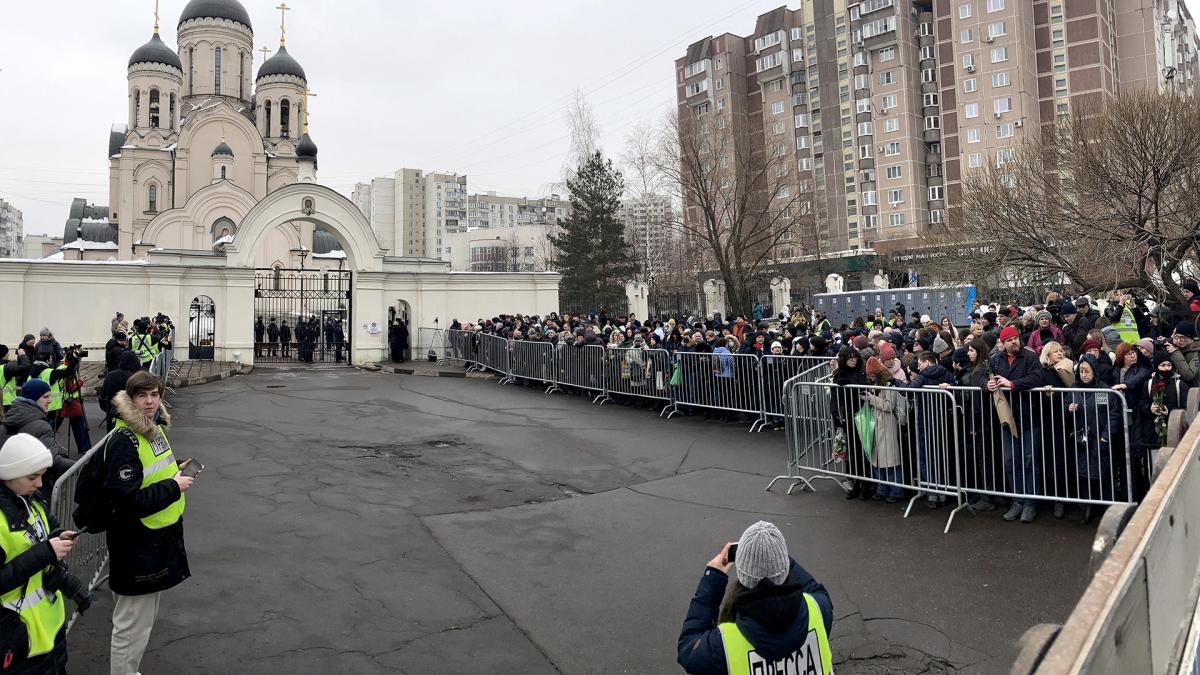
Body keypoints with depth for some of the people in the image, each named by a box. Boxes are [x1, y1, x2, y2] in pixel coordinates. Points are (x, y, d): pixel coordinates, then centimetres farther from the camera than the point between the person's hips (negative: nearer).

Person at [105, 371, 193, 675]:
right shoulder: (123, 441, -21)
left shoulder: (156, 429, 6)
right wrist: (174, 486, -19)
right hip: (137, 546, -9)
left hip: (161, 537, 9)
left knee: (144, 619, 23)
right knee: (133, 625, 4)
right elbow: (130, 501, -26)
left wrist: (176, 471, 9)